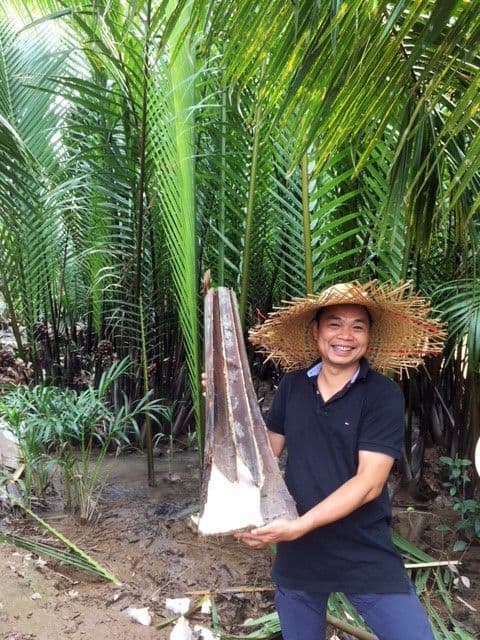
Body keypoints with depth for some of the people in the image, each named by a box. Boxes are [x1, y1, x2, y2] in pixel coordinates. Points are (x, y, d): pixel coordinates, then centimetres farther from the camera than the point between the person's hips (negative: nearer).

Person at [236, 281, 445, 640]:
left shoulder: (383, 395, -13)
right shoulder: (292, 386, -1)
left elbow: (368, 483, -19)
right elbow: (269, 449, 10)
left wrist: (298, 526, -25)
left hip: (366, 555, -3)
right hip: (296, 552, 4)